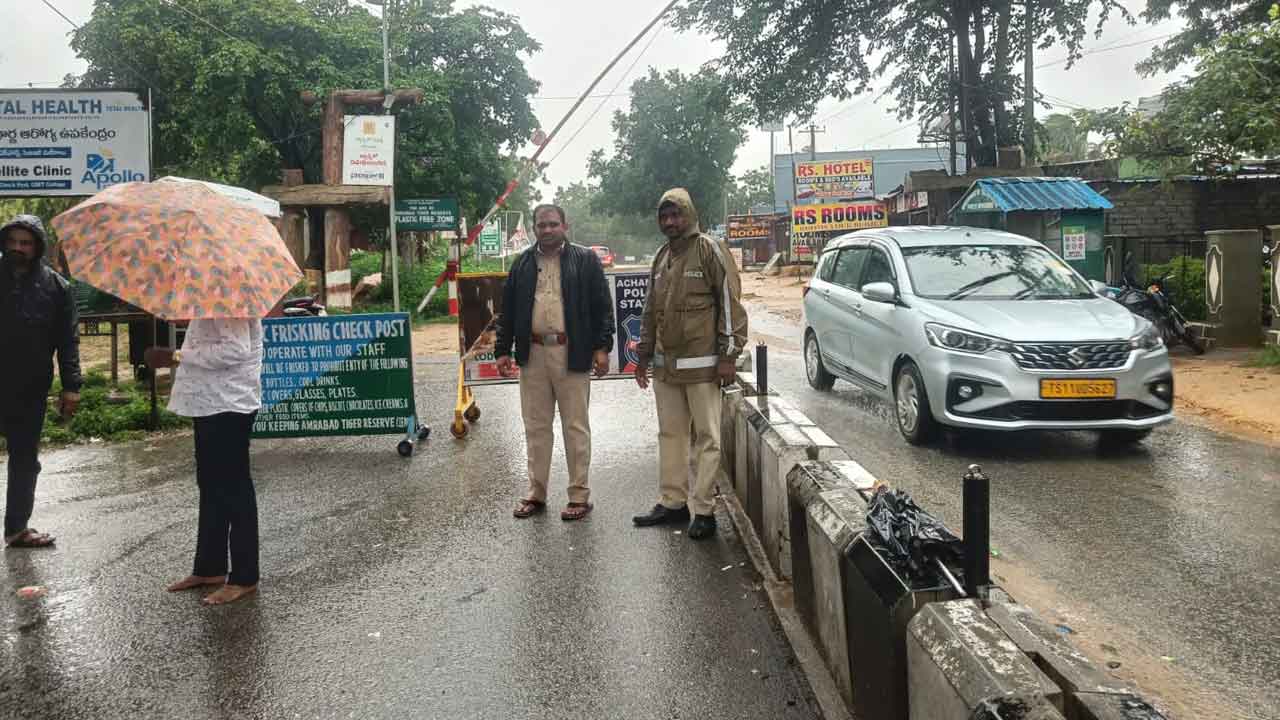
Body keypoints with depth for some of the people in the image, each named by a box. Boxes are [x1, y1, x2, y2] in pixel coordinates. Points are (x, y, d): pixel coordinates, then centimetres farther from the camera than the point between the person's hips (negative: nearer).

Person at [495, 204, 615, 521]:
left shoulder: (585, 260, 1)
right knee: (536, 427, 10)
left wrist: (602, 347, -7)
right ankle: (536, 493, 21)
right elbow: (508, 309, 13)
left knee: (576, 426, 3)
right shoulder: (523, 263, 12)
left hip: (572, 354, -3)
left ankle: (579, 495, 12)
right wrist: (503, 350, 8)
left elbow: (602, 306, -1)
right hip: (532, 355, 4)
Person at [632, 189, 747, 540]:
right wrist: (643, 356, 20)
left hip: (701, 364, -7)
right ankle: (672, 502, 22)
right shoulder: (661, 258, 16)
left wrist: (728, 354, -13)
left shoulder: (710, 250, -5)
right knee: (670, 435, 12)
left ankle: (703, 510, 5)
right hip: (665, 364, 7)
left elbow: (731, 303, -9)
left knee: (707, 438, -1)